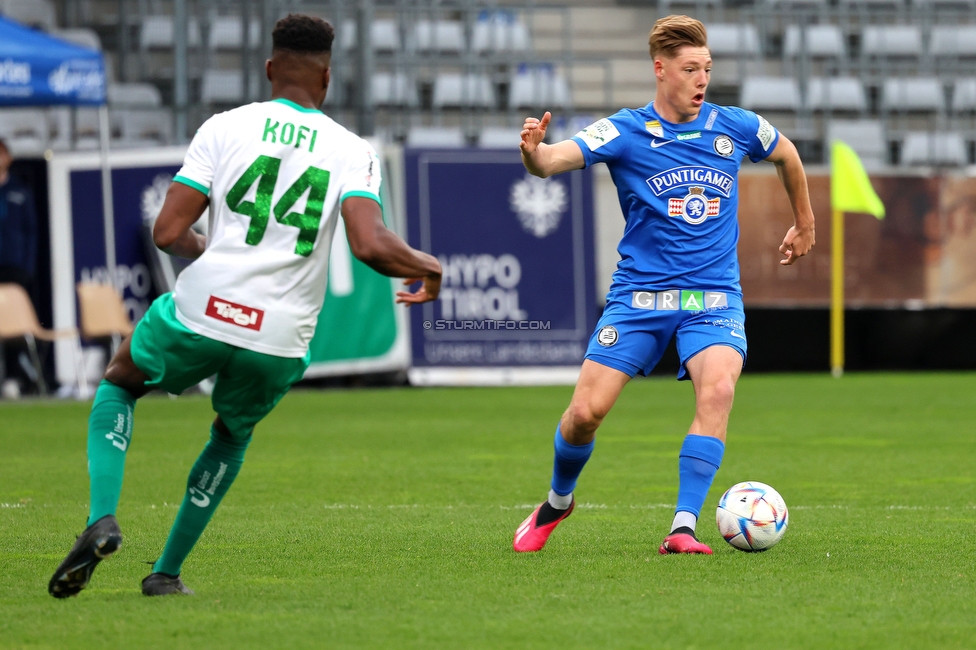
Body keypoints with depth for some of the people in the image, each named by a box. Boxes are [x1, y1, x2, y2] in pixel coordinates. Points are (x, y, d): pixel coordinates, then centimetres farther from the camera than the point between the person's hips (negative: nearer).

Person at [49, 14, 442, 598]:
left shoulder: (225, 128, 2)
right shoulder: (353, 152, 3)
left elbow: (168, 232, -2)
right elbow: (371, 246, -12)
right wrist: (426, 265, 8)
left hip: (199, 314, -1)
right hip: (280, 343, 1)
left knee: (117, 385, 28)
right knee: (233, 436, 32)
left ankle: (102, 521, 4)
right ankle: (167, 572, 30)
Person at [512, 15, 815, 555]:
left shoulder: (736, 128, 3)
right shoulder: (625, 132, -6)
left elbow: (787, 155, 25)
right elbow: (554, 160, -22)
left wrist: (804, 223, 34)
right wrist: (533, 153, -45)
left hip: (713, 299, 1)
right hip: (639, 295, -1)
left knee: (718, 390, -28)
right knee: (586, 412, -8)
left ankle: (682, 529, -24)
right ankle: (557, 501, 23)